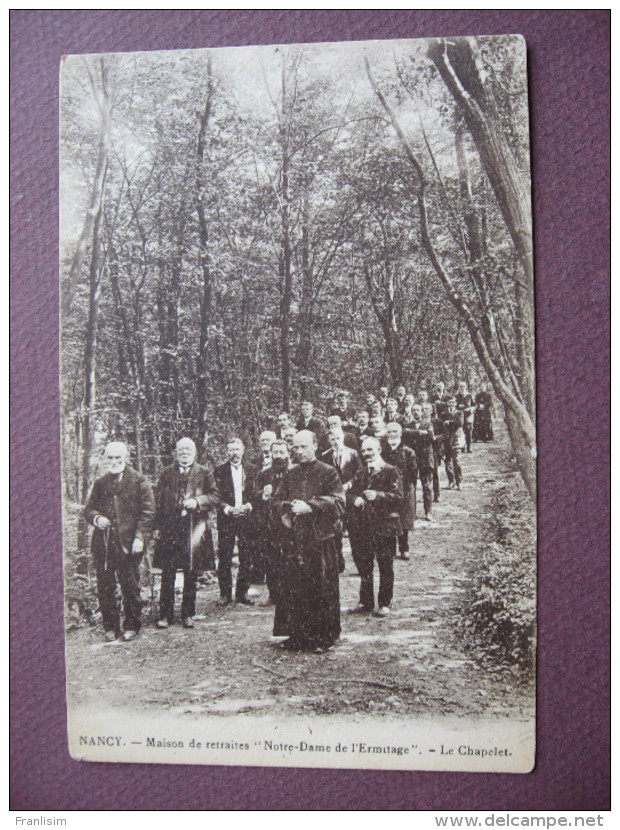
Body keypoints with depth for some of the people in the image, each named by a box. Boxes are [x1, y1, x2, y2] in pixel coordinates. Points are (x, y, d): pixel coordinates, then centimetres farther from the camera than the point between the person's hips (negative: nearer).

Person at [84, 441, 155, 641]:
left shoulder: (139, 480, 1)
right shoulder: (100, 483, 15)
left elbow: (148, 511, -4)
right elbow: (88, 509, 17)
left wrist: (140, 537, -13)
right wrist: (96, 518, -6)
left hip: (128, 543, -4)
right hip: (103, 543, 4)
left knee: (130, 587, 3)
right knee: (104, 587, 7)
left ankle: (131, 627, 17)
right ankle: (110, 627, 20)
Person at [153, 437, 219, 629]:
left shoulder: (204, 473, 8)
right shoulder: (167, 473, 11)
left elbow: (214, 496, 4)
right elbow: (158, 500, 8)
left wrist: (197, 502, -14)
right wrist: (157, 526, 0)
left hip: (194, 528, 0)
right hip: (169, 528, 1)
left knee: (191, 574, 5)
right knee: (168, 573, 1)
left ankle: (188, 614, 16)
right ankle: (165, 615, 8)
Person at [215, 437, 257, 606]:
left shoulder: (252, 470, 9)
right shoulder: (219, 471, 4)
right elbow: (216, 496, -1)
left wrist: (248, 506, -11)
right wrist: (228, 508, -15)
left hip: (246, 517, 1)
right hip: (226, 518, -1)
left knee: (246, 558, 3)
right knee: (224, 558, 0)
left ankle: (242, 592, 15)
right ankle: (225, 593, 10)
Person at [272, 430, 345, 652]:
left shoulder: (329, 473, 0)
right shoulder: (291, 474, 14)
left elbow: (338, 503, -10)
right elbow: (278, 500, 18)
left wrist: (311, 507, -19)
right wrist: (284, 511, -4)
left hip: (320, 539, -4)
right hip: (293, 539, 4)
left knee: (322, 589, -1)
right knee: (294, 588, 6)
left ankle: (323, 637, 11)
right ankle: (297, 635, 18)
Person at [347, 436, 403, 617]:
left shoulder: (391, 471, -4)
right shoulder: (360, 473, 15)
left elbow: (398, 496, -13)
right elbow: (350, 493, 12)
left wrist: (377, 495, -26)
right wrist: (355, 499, -10)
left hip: (384, 526, -5)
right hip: (363, 526, 5)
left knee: (385, 567, 3)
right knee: (364, 566, 11)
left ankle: (384, 604, 14)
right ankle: (366, 602, 22)